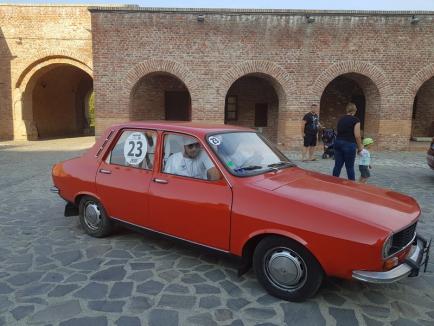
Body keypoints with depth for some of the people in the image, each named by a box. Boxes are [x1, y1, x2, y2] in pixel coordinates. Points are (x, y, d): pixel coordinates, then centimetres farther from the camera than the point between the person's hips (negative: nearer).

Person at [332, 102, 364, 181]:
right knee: (350, 167, 4)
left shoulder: (341, 119, 12)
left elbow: (340, 132, 11)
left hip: (338, 143, 5)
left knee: (337, 165, 9)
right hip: (349, 144, -5)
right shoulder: (356, 120, -6)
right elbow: (357, 136, -9)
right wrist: (359, 147, 2)